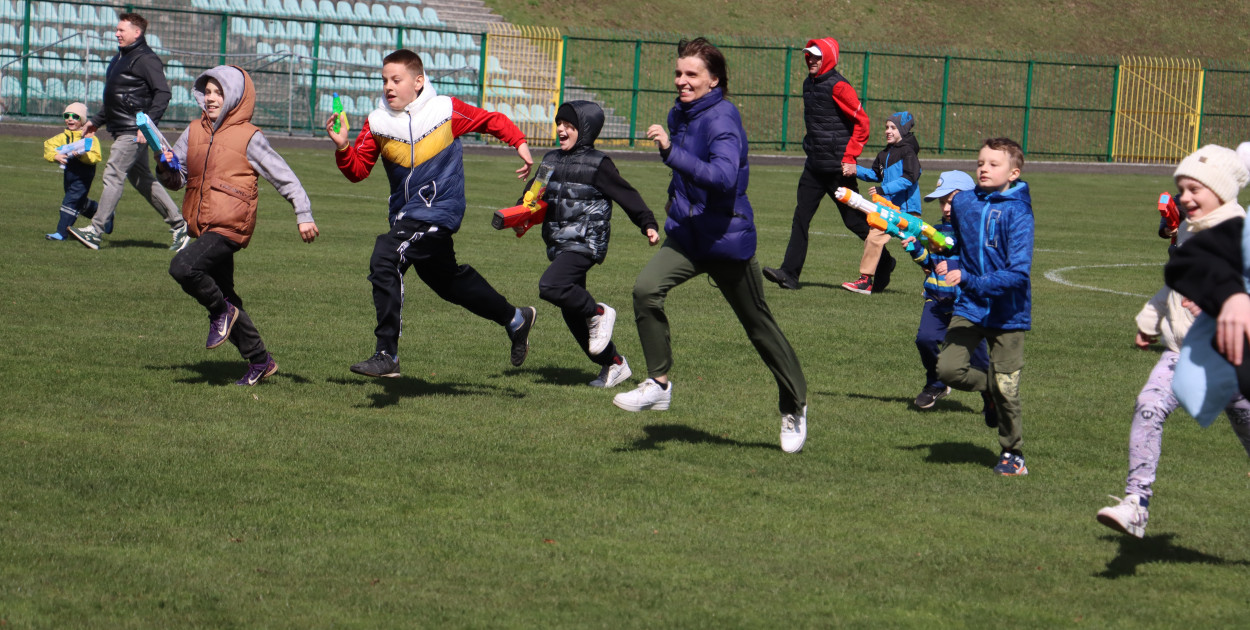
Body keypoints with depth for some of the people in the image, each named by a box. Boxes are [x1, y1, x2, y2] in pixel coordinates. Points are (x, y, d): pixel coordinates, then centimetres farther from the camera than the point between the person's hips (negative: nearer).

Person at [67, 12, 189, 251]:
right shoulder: (120, 59, 19)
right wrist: (96, 122, 27)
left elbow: (163, 93, -19)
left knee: (113, 175, -12)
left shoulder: (146, 60, -12)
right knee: (142, 179, 13)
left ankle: (96, 231, -14)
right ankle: (177, 224, 19)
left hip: (134, 131, -10)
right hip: (122, 130, 10)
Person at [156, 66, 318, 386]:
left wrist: (304, 215, -10)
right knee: (225, 298, 13)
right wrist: (166, 169, -6)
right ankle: (260, 361, 25)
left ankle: (221, 312, -4)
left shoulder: (249, 138, -5)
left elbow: (284, 177, -3)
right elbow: (177, 179, 16)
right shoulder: (195, 132, 12)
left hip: (230, 227, -7)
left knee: (182, 267, -27)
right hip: (202, 227, 7)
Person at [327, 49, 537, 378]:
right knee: (446, 278, 22)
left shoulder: (446, 111, -7)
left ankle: (387, 355, -22)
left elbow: (490, 120, 8)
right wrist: (343, 147, -19)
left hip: (438, 210, -7)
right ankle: (515, 319, 44)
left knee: (385, 261, -24)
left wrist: (520, 143, -1)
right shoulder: (378, 123, 2)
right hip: (406, 213, 7)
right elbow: (358, 170, -1)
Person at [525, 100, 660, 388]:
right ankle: (613, 364, 20)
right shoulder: (551, 160, 14)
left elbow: (625, 194, -6)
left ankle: (598, 313, -5)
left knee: (550, 287, -28)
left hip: (585, 243, -8)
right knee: (572, 314, 9)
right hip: (559, 245, 8)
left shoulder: (597, 164, -6)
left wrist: (648, 224, -12)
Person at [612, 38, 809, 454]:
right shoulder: (679, 115, 7)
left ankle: (794, 407, 24)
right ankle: (658, 385, -11)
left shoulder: (722, 119, -19)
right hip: (686, 234, 7)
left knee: (758, 325, 7)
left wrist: (671, 152, -43)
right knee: (646, 289, -19)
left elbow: (724, 177, -37)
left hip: (727, 239, -7)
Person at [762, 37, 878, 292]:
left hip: (837, 167, -8)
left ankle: (884, 263, 21)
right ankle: (789, 273, -5)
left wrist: (850, 158, -18)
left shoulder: (838, 86, -14)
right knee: (801, 218, -2)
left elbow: (862, 122, -15)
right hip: (814, 166, 8)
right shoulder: (809, 83, 12)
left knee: (854, 219, 2)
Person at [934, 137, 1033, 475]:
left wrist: (970, 281, -29)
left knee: (1004, 388, 0)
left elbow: (1018, 273, -21)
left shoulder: (1017, 213, -14)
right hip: (969, 307, 4)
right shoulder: (963, 203, 2)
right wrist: (946, 264, 6)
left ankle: (1012, 453, 21)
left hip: (1007, 311, -4)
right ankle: (989, 387, 19)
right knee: (949, 368, -13)